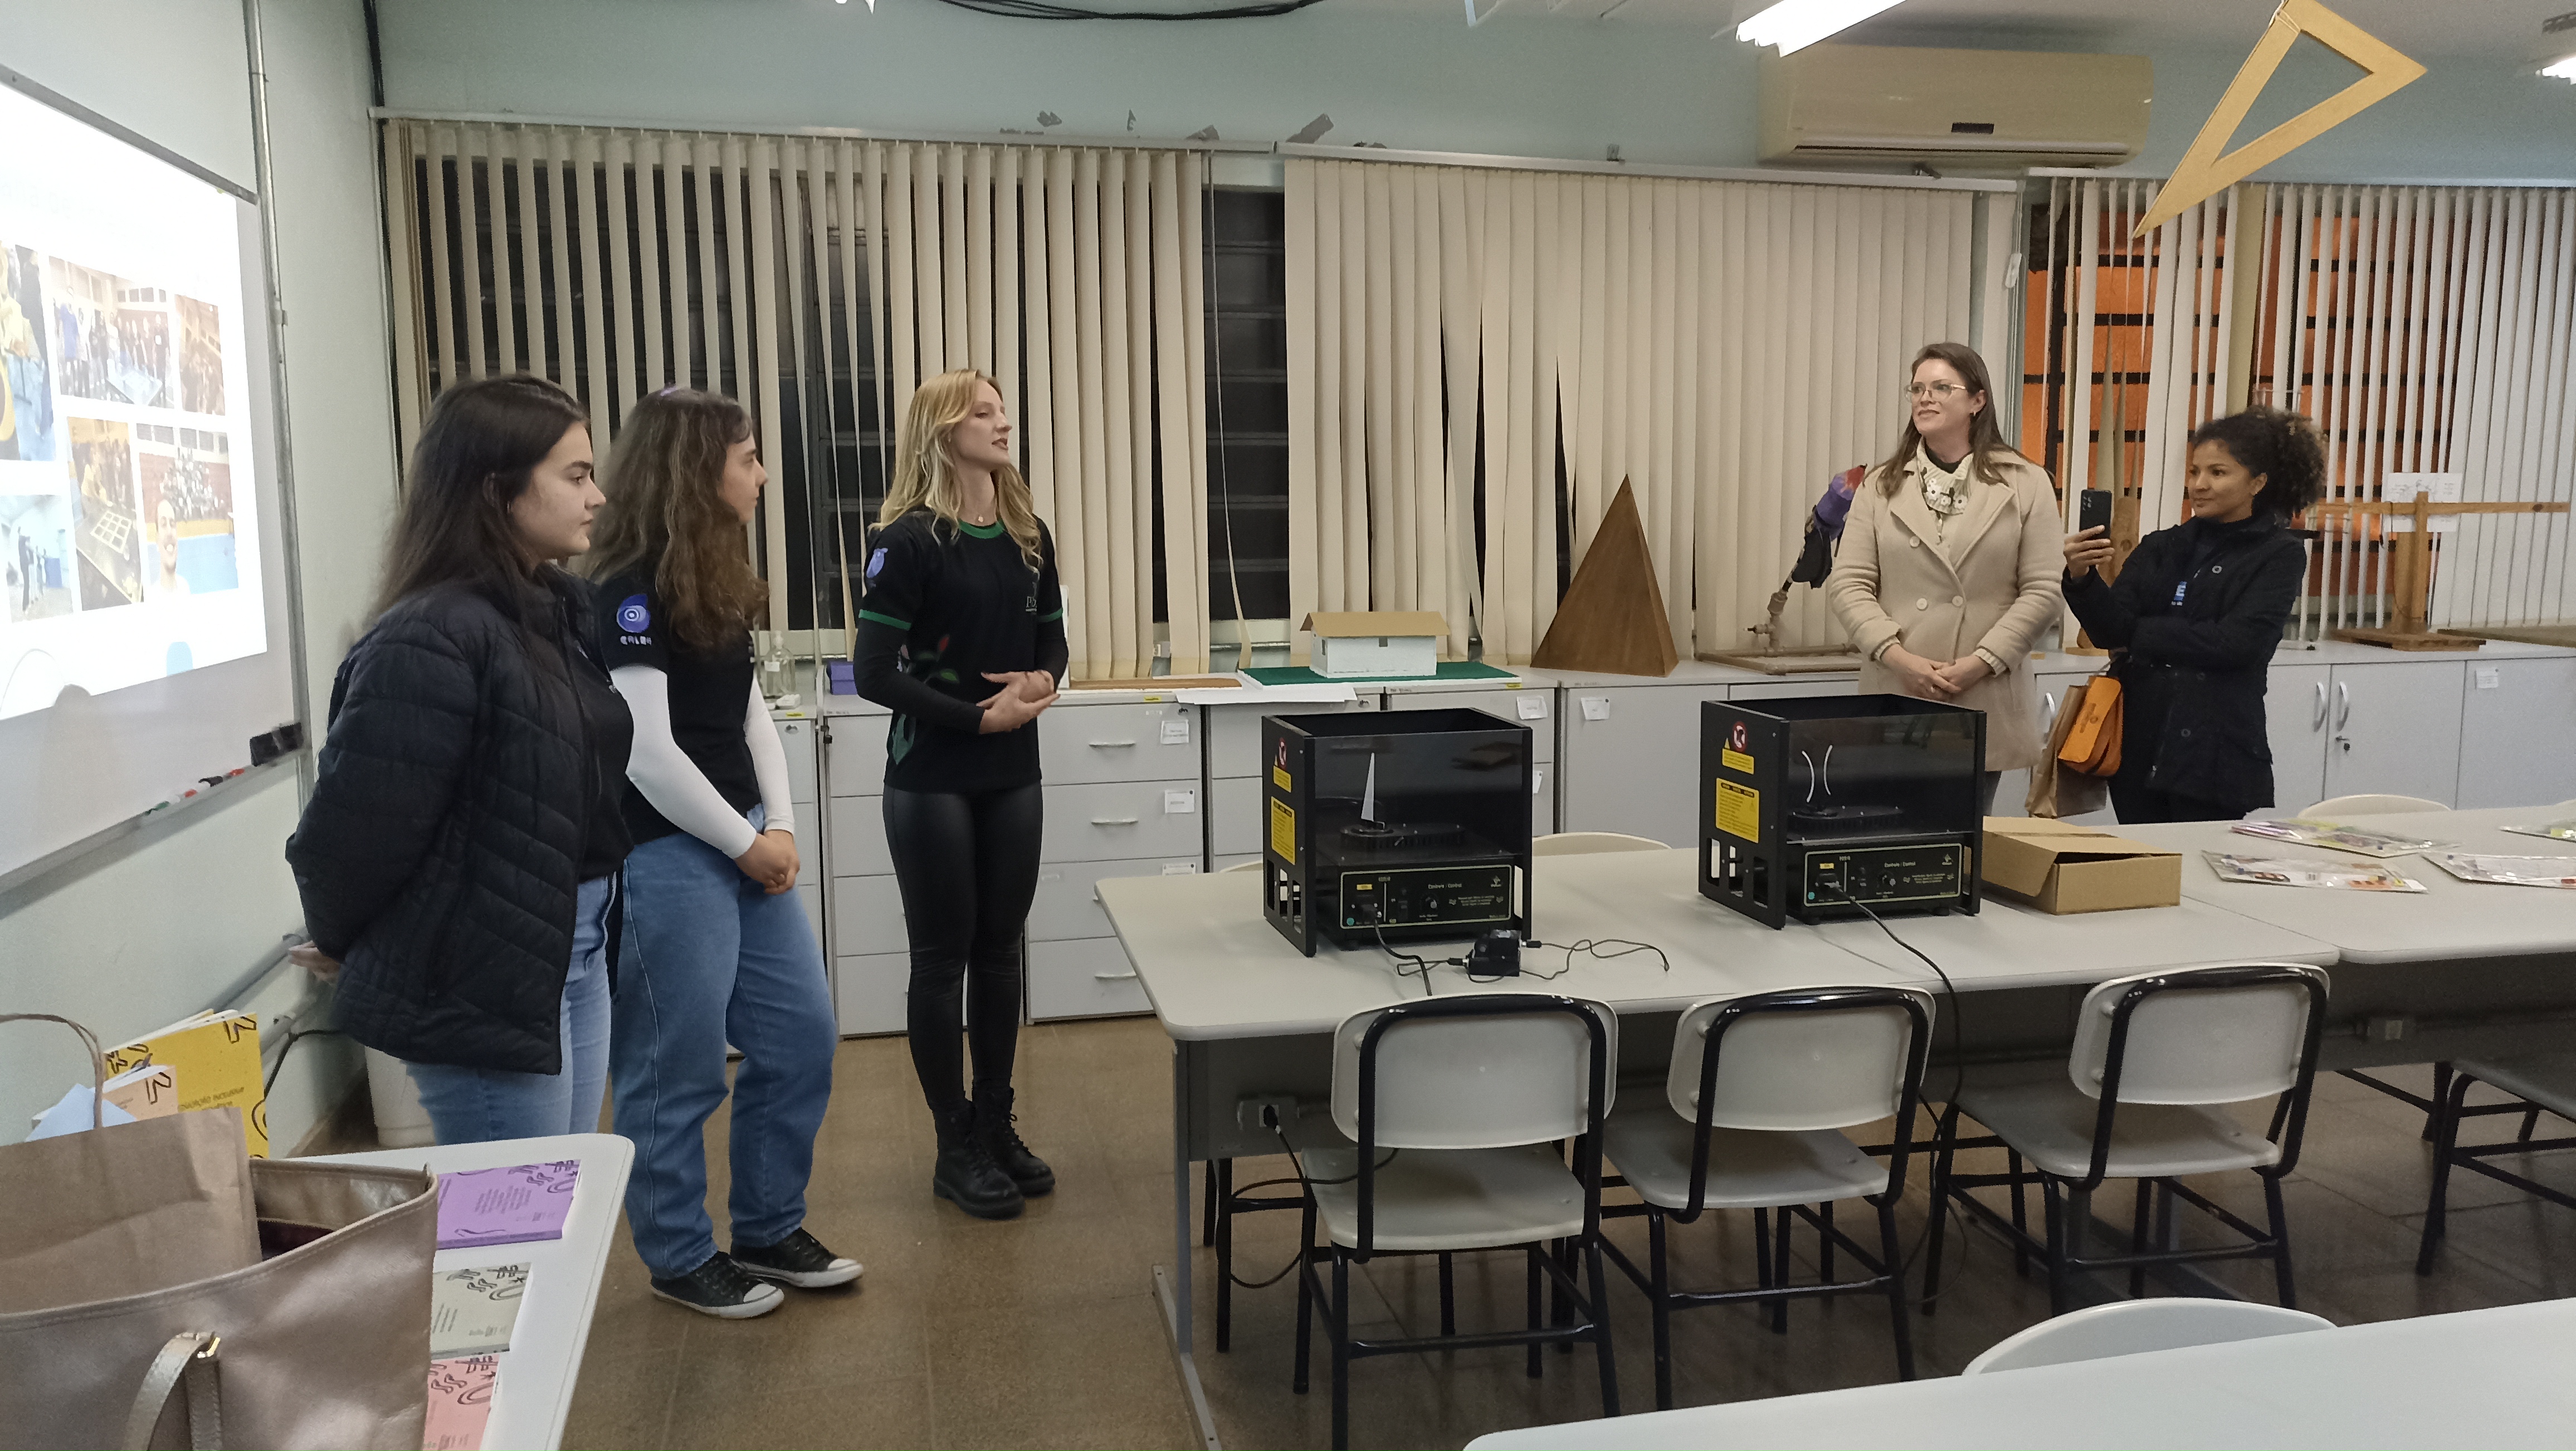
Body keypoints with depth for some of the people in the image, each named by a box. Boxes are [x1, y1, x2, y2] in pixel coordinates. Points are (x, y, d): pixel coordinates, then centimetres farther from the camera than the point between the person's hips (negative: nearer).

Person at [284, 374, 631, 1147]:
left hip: (576, 958, 8)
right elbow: (356, 822, -19)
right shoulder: (432, 639, -21)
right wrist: (344, 945, -3)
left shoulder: (560, 609, 6)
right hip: (482, 984, -8)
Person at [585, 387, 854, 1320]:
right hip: (665, 858, -9)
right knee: (678, 1072, 4)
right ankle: (682, 1259, 22)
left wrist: (780, 827, -1)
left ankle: (770, 1231, 27)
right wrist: (747, 843, -11)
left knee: (801, 1035, 12)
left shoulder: (715, 585, 12)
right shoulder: (629, 594, -15)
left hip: (745, 843, 9)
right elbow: (649, 754, -19)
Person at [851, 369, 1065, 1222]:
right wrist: (978, 716, -17)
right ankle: (957, 1150, 17)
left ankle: (996, 1125, 28)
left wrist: (1041, 681, -6)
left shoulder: (1028, 535, 7)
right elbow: (874, 674, -14)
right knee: (943, 959, 5)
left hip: (1012, 776, 6)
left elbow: (1052, 639, 16)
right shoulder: (909, 541, -11)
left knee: (1000, 951, 13)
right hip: (932, 779, -5)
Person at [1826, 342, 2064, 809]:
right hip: (1896, 695, 1)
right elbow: (1848, 583, 3)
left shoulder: (2026, 485, 5)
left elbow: (2042, 591, 0)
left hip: (1983, 700, -1)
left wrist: (1979, 662, -11)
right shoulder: (1881, 486, 10)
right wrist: (1899, 658, -11)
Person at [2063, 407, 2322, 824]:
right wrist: (2081, 578, -20)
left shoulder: (2280, 555, 2)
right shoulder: (2160, 548, 13)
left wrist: (2137, 633, -6)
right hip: (2139, 751, 4)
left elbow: (2235, 642, -13)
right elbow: (2110, 629, -1)